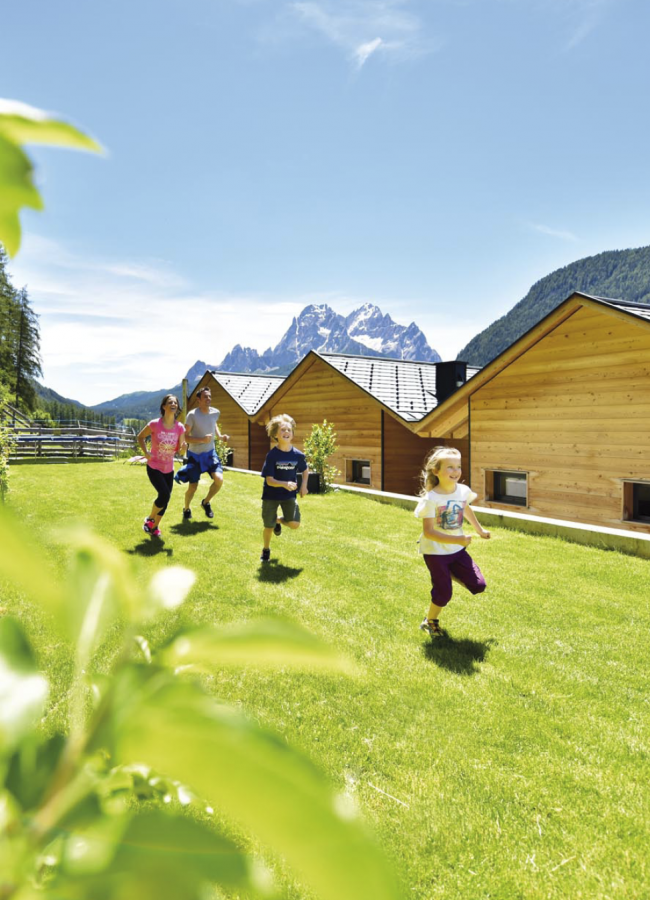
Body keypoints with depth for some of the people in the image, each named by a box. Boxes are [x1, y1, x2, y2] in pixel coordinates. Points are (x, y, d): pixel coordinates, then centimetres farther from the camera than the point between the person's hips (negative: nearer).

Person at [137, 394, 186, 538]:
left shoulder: (180, 427, -7)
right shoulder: (154, 424, -15)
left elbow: (180, 451, 0)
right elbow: (140, 437, 2)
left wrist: (183, 448, -23)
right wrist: (145, 452, -11)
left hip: (169, 469, 4)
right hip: (154, 467, -4)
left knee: (165, 499, 8)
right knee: (165, 494, -19)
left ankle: (154, 527, 31)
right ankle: (150, 520, 8)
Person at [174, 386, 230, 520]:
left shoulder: (215, 412, -5)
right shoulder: (192, 415, -19)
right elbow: (185, 437, -17)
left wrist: (220, 436, 2)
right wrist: (202, 439, -30)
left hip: (210, 453, 3)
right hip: (195, 455, -3)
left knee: (219, 479, -16)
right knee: (193, 487, 3)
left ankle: (206, 502, 13)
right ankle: (186, 509, 35)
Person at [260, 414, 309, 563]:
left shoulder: (298, 455, -9)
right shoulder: (272, 455, -17)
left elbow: (305, 470, 12)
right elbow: (269, 480, -19)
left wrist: (303, 485, -1)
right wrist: (284, 484, -35)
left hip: (289, 495, 2)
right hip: (271, 495, -2)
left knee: (295, 524, -11)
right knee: (268, 527, 6)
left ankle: (279, 520, 25)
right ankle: (266, 550, 37)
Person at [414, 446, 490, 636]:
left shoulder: (463, 491, -7)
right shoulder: (431, 499, -23)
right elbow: (428, 532, -25)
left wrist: (480, 530, 29)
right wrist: (457, 539, -32)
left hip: (457, 550, 5)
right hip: (435, 551, -5)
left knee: (478, 586, -1)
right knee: (444, 593, 0)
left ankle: (452, 573, 27)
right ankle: (430, 621, 29)